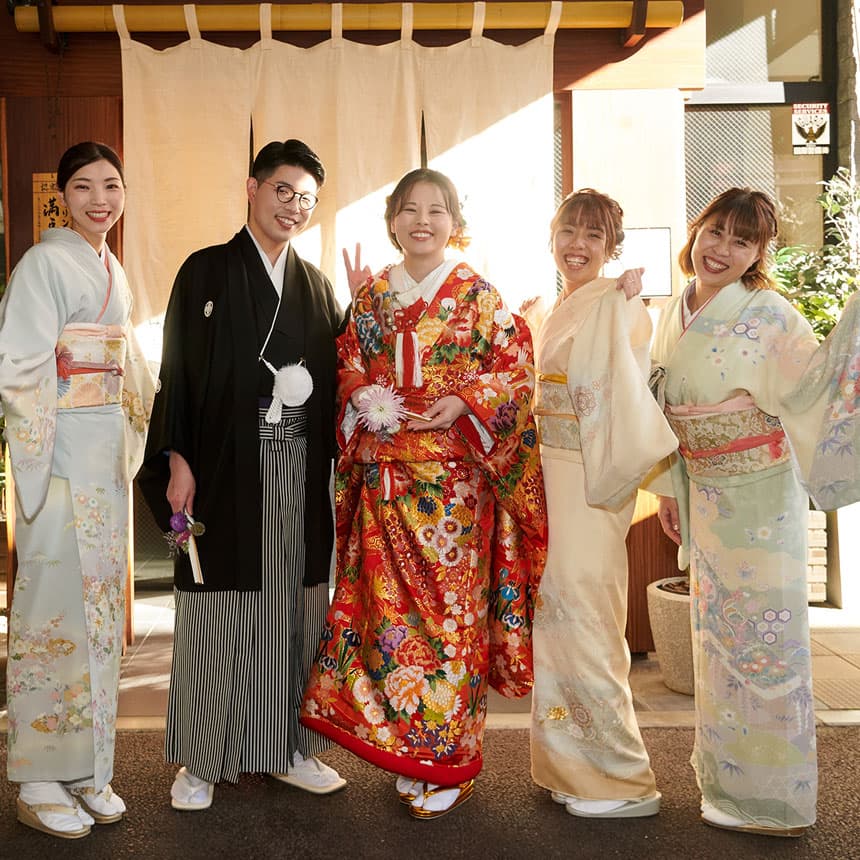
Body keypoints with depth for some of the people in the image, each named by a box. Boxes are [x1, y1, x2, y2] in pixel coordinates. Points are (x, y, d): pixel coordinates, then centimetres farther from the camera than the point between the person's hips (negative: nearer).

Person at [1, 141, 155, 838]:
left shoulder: (113, 272, 16)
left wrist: (132, 441, 11)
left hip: (108, 454, 8)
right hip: (59, 454, -7)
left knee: (100, 601, 11)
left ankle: (88, 768, 23)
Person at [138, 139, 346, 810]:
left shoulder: (316, 284, 15)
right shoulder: (207, 271, 2)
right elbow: (178, 369, -3)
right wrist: (177, 461, -11)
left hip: (299, 470, 4)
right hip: (226, 465, -4)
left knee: (293, 607, 9)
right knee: (217, 609, 3)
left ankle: (289, 748, 22)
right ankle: (201, 761, 16)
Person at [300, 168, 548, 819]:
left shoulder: (478, 295, 1)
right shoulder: (372, 296, 12)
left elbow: (515, 367, -2)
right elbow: (349, 368, 15)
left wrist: (465, 403, -16)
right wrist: (368, 399, -6)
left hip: (453, 477, -3)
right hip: (384, 475, 4)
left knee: (450, 607, 0)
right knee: (389, 606, 6)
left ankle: (448, 762, 14)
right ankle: (407, 750, 22)